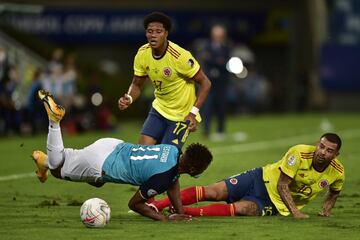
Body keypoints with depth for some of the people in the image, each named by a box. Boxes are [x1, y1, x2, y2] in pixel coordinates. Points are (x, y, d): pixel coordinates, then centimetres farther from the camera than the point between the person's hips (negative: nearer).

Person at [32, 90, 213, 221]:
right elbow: (133, 204, -21)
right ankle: (53, 116, 17)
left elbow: (172, 183, 11)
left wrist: (181, 213, 4)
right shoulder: (162, 177, -34)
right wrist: (166, 219, -23)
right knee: (56, 167, 18)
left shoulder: (174, 151, -11)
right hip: (100, 165, -7)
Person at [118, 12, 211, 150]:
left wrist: (193, 113, -25)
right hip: (159, 109, 6)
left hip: (182, 116, -6)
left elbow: (205, 83, -18)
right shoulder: (143, 54, -8)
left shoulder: (180, 56, -26)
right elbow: (137, 84, 6)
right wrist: (129, 99, -17)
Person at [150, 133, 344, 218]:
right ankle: (158, 205, -18)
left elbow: (334, 192, 17)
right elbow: (282, 185, -18)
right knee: (214, 192, -17)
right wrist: (295, 211, -30)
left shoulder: (337, 173, -9)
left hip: (275, 204, 1)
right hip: (262, 180, -1)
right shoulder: (299, 153, -20)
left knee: (241, 209, -30)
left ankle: (185, 212, -36)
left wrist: (326, 209, 0)